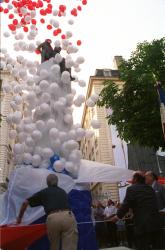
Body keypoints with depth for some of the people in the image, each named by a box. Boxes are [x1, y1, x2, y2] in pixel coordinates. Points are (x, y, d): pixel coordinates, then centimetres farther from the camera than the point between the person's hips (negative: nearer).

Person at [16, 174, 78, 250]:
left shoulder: (43, 192, 26)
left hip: (52, 219, -1)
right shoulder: (63, 192, 33)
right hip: (68, 217, 1)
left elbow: (25, 203, 30)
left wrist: (19, 218, 42)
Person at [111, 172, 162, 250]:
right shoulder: (150, 188, 13)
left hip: (143, 225, -7)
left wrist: (117, 216, 8)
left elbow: (125, 205, -9)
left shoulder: (131, 189, -8)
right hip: (156, 223, 7)